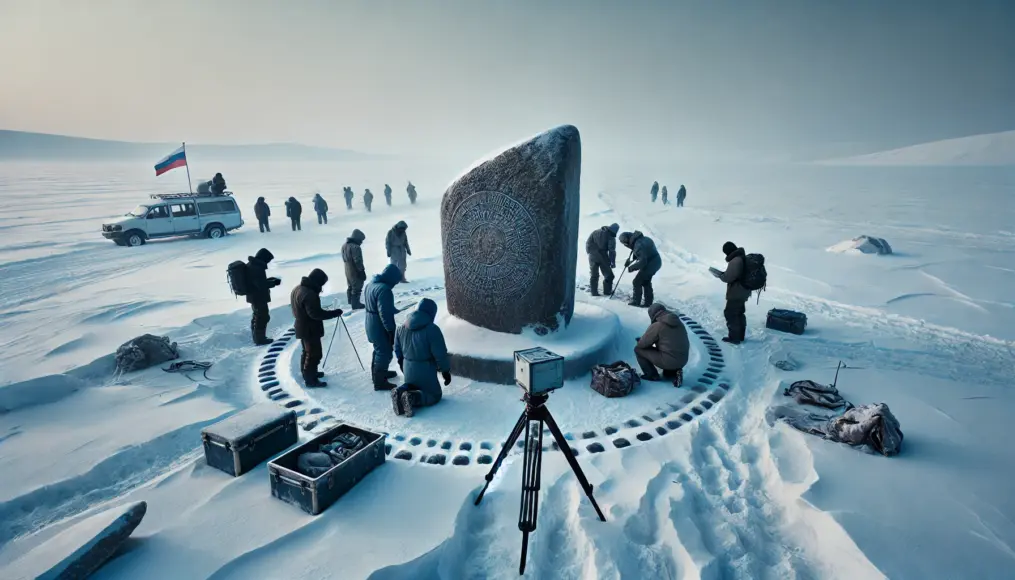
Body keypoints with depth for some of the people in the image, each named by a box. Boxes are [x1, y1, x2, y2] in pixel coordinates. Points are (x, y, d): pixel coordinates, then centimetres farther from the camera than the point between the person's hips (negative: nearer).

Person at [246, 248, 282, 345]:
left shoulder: (251, 265, 8)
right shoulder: (256, 268, -25)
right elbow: (261, 284, -26)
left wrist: (270, 280, 7)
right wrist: (274, 282, -13)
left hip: (254, 296, 10)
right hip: (259, 297, -10)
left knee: (256, 316, 20)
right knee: (263, 317, 1)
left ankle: (256, 337, 32)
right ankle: (260, 339, 10)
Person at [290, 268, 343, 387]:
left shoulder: (297, 289, 4)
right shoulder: (309, 294, -29)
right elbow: (316, 313, -30)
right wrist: (335, 313, -24)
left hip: (302, 327, 10)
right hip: (310, 329, -10)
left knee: (307, 351, 25)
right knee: (314, 354, 1)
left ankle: (307, 373, 40)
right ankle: (310, 379, 9)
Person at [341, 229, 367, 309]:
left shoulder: (344, 245, 5)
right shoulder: (355, 247, -26)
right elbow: (358, 261, -25)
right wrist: (362, 271, -18)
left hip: (348, 271, 9)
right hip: (356, 272, -9)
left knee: (351, 286, 23)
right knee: (357, 288, 3)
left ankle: (351, 302, 38)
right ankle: (355, 304, 11)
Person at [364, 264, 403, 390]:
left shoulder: (371, 284, 5)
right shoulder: (384, 289, -28)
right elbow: (385, 314, -27)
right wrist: (391, 330, -19)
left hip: (372, 325, 10)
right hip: (380, 327, -10)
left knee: (379, 350, 25)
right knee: (385, 353, 3)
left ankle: (377, 373, 42)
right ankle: (379, 382, 13)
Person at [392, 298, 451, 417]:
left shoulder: (401, 327, -1)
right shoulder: (432, 329, -21)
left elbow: (398, 350, 11)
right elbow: (440, 354, -17)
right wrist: (446, 371, -3)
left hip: (408, 368, 6)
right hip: (426, 369, -5)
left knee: (411, 386, 32)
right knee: (434, 395, 15)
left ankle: (400, 392, -3)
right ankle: (414, 398, -16)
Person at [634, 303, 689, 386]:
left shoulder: (656, 326, -12)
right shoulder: (679, 323, 10)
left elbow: (642, 344, -6)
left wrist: (640, 341, 18)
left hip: (668, 361, -7)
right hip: (682, 361, 7)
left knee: (638, 349, 7)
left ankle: (652, 375, 10)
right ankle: (674, 372, 13)